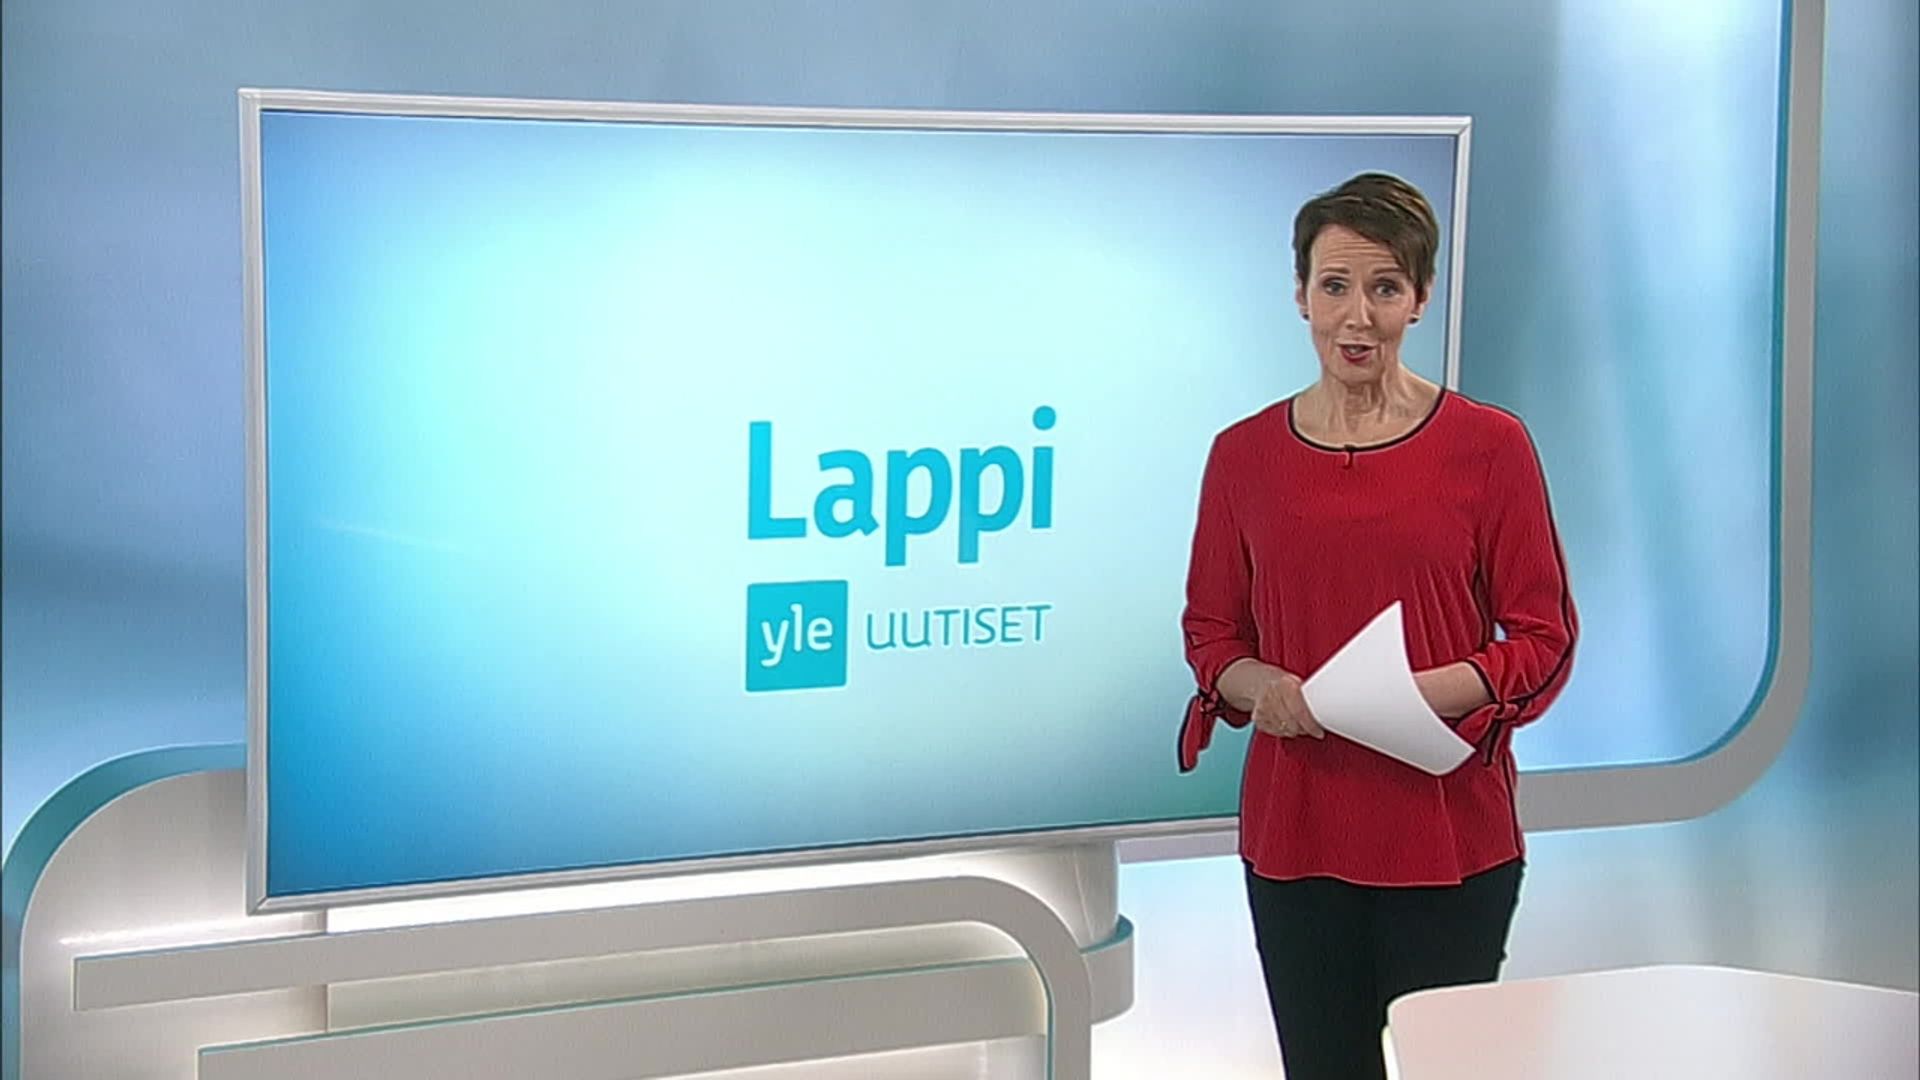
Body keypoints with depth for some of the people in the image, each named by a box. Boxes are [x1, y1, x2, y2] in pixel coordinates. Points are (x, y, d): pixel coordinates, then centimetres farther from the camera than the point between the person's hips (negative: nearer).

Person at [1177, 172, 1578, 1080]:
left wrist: (1430, 689, -19)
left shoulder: (1488, 446, -3)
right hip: (1296, 832, 2)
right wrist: (1260, 685, -11)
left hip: (1447, 830, -2)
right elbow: (1210, 630, 11)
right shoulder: (1245, 455, 4)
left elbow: (1544, 636, -2)